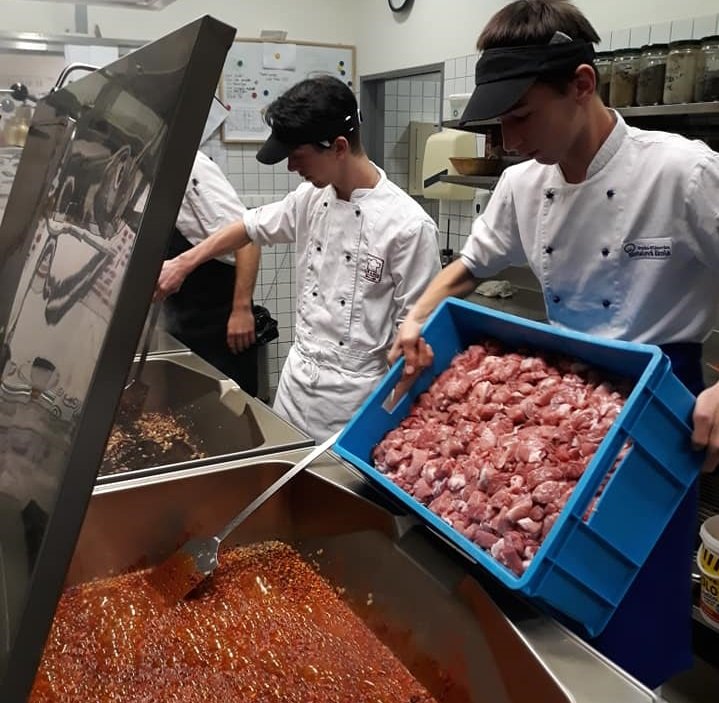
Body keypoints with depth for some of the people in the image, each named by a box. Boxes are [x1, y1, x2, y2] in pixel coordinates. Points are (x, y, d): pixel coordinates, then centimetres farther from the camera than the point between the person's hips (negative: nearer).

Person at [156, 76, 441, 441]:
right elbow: (252, 225, 16)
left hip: (355, 395, -6)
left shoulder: (409, 225, -20)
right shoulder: (312, 198, 0)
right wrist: (183, 263, 17)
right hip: (297, 376, 6)